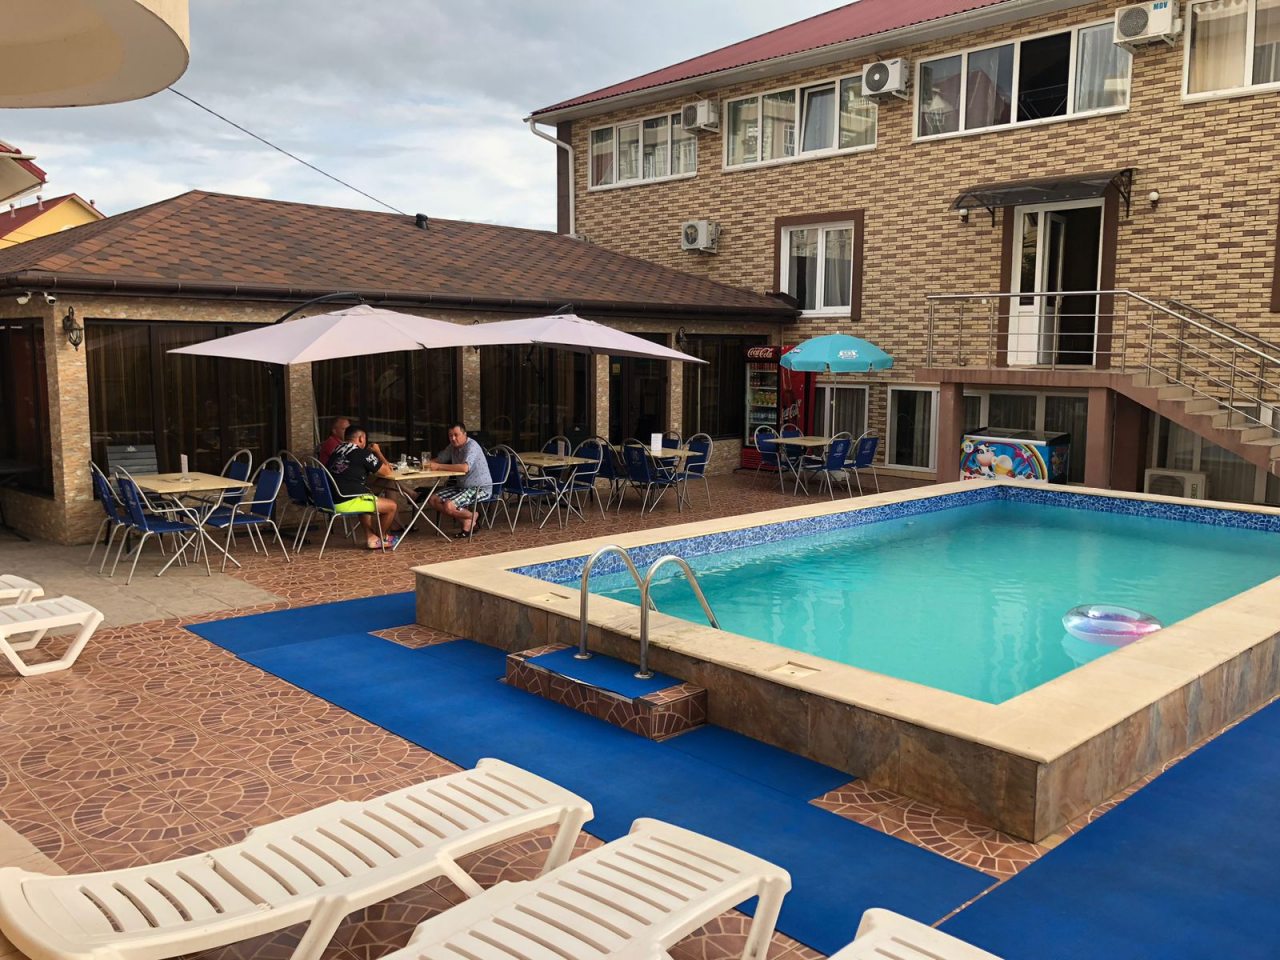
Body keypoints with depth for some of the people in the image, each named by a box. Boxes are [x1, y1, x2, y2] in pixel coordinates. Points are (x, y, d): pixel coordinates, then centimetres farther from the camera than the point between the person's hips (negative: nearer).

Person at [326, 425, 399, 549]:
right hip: (347, 503, -9)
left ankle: (370, 537, 27)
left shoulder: (337, 450, 14)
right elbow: (386, 472, 2)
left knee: (365, 500, 36)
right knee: (391, 505, 5)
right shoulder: (363, 453, -8)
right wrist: (378, 453, 16)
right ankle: (382, 537, 29)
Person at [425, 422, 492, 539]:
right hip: (462, 486, 9)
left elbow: (464, 468, -36)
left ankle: (472, 516, 3)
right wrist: (428, 464, -13)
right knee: (433, 501, -1)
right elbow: (438, 460, 12)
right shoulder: (453, 446, 6)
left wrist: (438, 466, -32)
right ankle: (467, 520, 2)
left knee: (448, 506, -27)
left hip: (480, 488, -9)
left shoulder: (471, 446, -21)